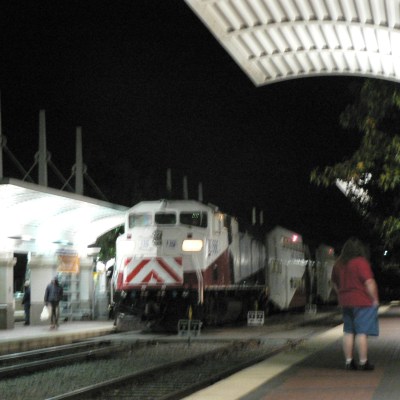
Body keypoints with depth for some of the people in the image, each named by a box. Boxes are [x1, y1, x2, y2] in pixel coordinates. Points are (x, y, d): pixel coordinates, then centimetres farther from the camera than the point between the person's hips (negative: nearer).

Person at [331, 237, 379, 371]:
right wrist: (375, 299, -9)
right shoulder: (361, 262, -14)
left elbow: (335, 284, 18)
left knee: (348, 332, 11)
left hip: (346, 303, 7)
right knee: (362, 333, -4)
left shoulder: (338, 265, 8)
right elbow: (369, 282, -17)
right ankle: (363, 362, -2)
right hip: (363, 302, -7)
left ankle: (349, 361, 13)